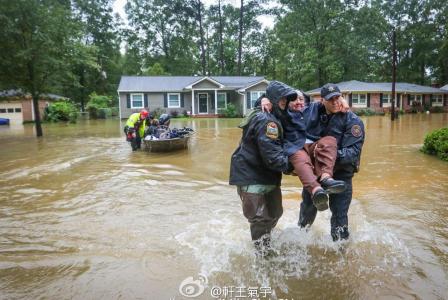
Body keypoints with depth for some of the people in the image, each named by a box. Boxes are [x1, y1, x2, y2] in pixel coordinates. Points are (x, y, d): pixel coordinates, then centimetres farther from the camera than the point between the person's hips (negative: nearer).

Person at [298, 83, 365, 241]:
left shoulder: (353, 121, -13)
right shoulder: (315, 115, -1)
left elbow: (354, 151, -21)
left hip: (341, 172, -4)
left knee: (339, 215, -2)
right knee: (308, 206, 22)